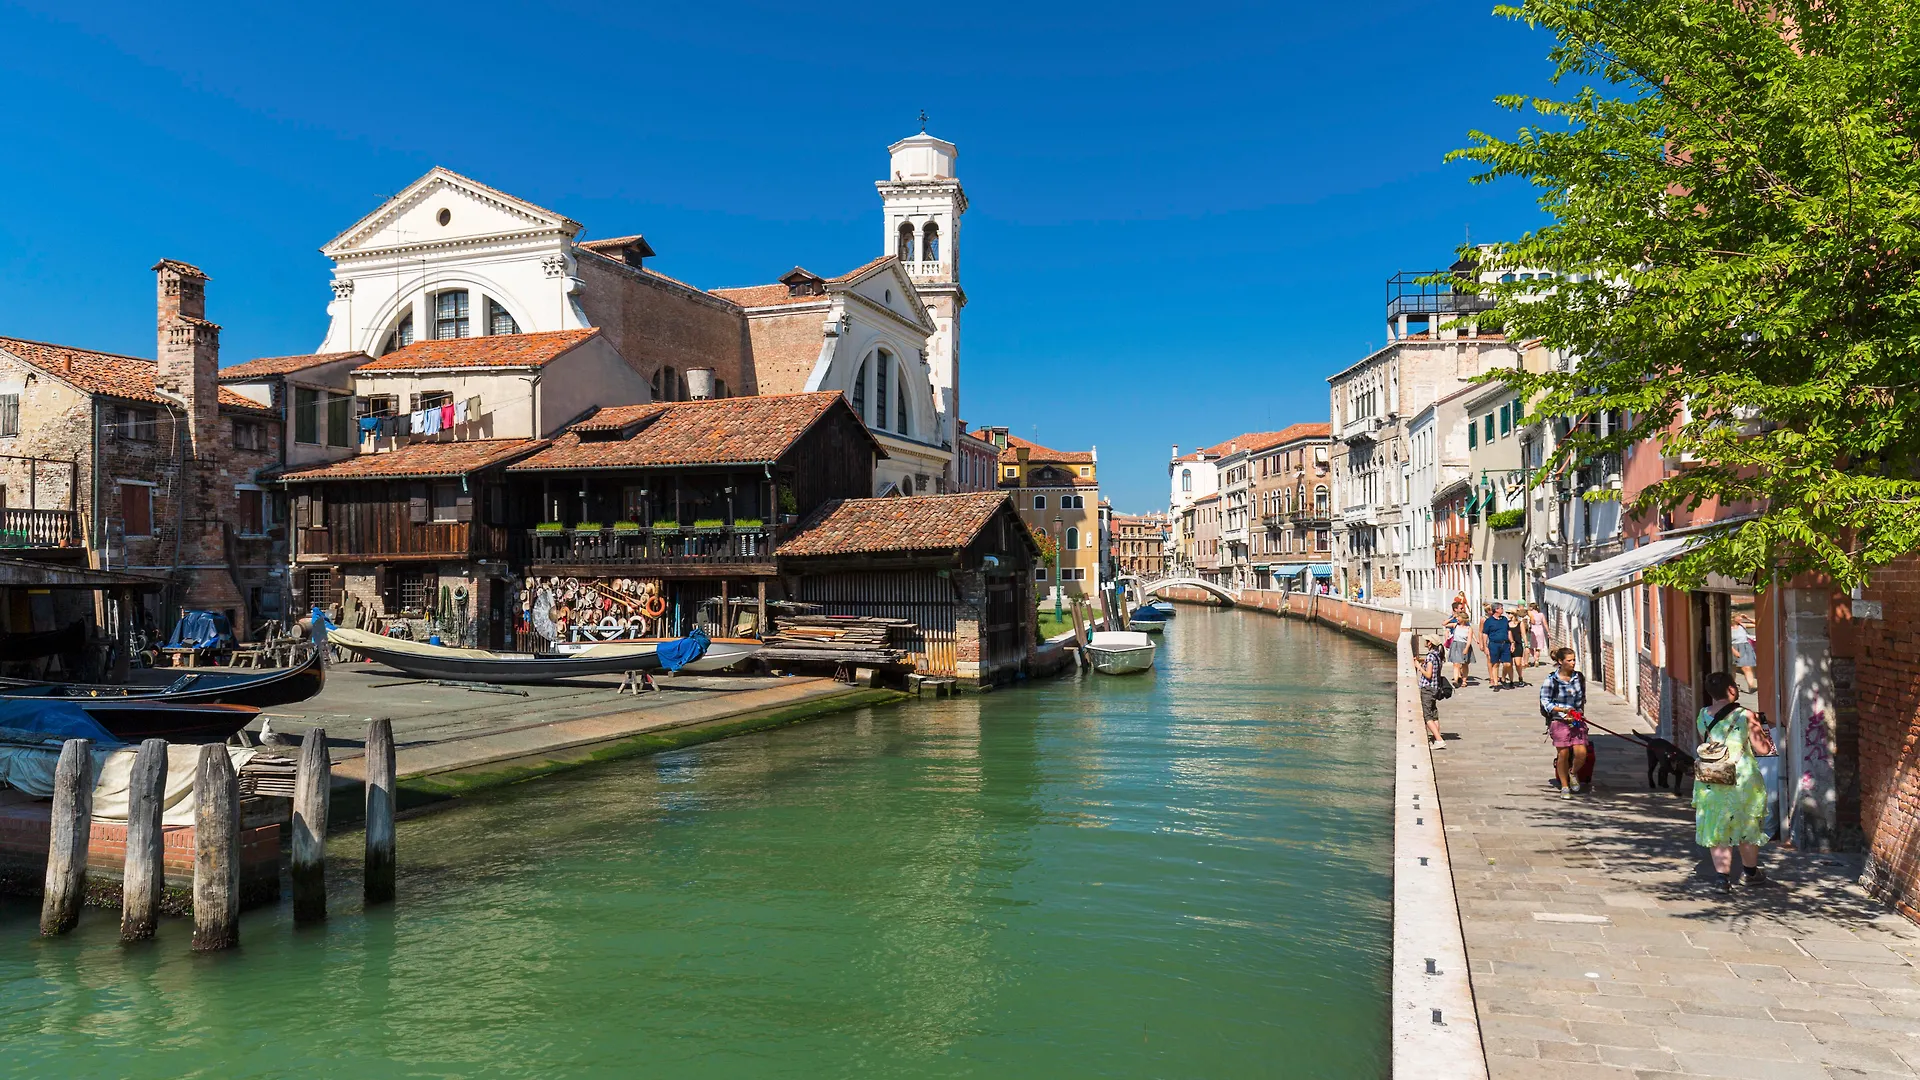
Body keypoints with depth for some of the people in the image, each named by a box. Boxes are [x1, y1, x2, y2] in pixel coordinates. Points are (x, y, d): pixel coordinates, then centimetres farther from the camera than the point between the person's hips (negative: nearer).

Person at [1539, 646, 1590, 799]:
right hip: (1559, 720, -3)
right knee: (1563, 753, -2)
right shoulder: (1551, 680, -8)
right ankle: (1564, 787, 15)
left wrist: (1581, 713, 10)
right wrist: (1564, 710, -16)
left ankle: (1573, 772, 25)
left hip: (1577, 720, 3)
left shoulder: (1579, 677, 6)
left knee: (1581, 753, -9)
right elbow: (1545, 702, -6)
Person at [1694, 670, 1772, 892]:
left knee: (1717, 831, 8)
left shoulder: (1702, 717, -1)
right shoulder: (1746, 716, -13)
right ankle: (1752, 873, 33)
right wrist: (1762, 732, 14)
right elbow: (1763, 749, -7)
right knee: (1747, 828, 17)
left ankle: (1724, 878, 4)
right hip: (1743, 780, -2)